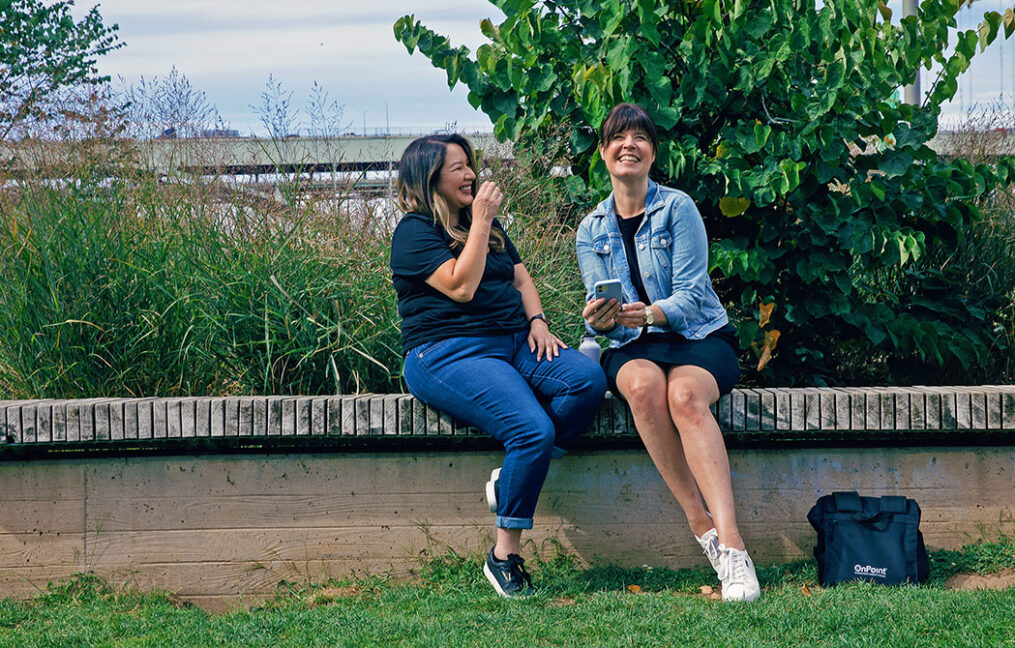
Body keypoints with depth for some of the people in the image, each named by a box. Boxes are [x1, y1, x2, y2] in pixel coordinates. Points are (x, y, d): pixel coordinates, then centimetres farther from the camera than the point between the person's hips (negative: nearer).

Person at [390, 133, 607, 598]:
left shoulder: (489, 225, 23)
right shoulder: (415, 231, -2)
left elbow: (521, 279, 22)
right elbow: (461, 286, -14)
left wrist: (537, 322, 3)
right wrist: (480, 224, -11)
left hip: (513, 343, 8)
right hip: (450, 353, -8)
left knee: (588, 379, -22)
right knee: (533, 429, -30)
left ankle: (511, 478, -15)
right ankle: (504, 556, -19)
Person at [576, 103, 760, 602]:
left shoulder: (677, 208, 1)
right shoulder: (591, 230, 12)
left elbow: (691, 293, -7)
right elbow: (598, 307, 4)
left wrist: (649, 313, -27)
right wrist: (600, 319, -20)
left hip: (699, 336, -2)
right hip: (633, 346, 2)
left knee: (684, 394, -37)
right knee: (643, 385, -36)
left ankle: (731, 544, -49)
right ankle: (701, 525, -34)